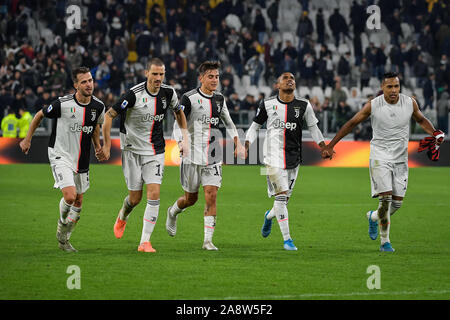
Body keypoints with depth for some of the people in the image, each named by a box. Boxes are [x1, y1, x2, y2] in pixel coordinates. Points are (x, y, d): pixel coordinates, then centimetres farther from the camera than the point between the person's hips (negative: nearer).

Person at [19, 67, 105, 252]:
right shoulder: (62, 104, -19)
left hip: (82, 159, 5)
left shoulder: (98, 106, -5)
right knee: (70, 196, -20)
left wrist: (98, 145, 8)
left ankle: (64, 240, 28)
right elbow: (39, 115, -2)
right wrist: (27, 139, 5)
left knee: (78, 201, 10)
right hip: (60, 155, -5)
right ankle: (62, 226, 11)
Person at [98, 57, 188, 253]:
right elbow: (109, 115, -13)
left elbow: (178, 112, 18)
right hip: (132, 149, -2)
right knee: (135, 198, 5)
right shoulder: (134, 94, -18)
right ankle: (122, 218, 41)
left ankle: (145, 241, -9)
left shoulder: (168, 93, -4)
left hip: (155, 151, 2)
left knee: (154, 194, -12)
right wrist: (107, 145, -14)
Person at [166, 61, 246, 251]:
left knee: (211, 196, -10)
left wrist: (237, 143, 13)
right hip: (193, 156, -3)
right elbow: (178, 124, -11)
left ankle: (208, 240, -7)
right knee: (191, 199, 9)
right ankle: (172, 213, 43)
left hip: (213, 158, 3)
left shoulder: (219, 99, 9)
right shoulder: (189, 98, -8)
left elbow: (228, 123, 24)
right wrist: (181, 143, -29)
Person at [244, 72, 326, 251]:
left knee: (285, 198, 7)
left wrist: (325, 148, 2)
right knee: (281, 196, -12)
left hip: (294, 158, 3)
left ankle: (269, 216, 42)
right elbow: (255, 126, 11)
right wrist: (246, 146, -3)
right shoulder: (267, 104, 2)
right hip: (274, 157, -3)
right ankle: (287, 239, -6)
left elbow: (313, 128, 14)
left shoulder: (304, 106, 5)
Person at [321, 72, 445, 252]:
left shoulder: (410, 103, -3)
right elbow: (351, 124, 0)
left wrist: (435, 133, -1)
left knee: (397, 202, 2)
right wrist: (330, 146, -1)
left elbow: (421, 120, 18)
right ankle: (384, 241, 0)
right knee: (385, 198, -16)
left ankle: (373, 217, 34)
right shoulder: (373, 105, -11)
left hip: (401, 158, 4)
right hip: (380, 156, -4)